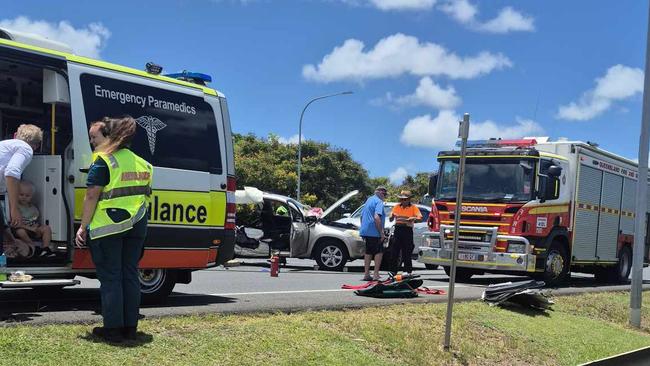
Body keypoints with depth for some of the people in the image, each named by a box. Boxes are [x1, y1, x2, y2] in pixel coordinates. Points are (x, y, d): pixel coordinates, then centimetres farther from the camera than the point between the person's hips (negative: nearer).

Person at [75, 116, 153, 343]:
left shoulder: (104, 162, -9)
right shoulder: (143, 164, 12)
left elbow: (92, 196, -12)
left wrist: (83, 226, -7)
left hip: (107, 227, -6)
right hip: (136, 226, 6)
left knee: (110, 277, 1)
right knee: (130, 275, 11)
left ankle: (113, 329, 4)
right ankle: (130, 327, 14)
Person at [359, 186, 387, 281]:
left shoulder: (368, 200, 19)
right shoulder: (379, 202, -10)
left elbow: (362, 216, 24)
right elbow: (376, 217, -23)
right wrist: (381, 233, -21)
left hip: (365, 231, 8)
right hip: (374, 232, -8)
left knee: (368, 252, 13)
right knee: (379, 252, -1)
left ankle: (366, 274, 12)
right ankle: (376, 274, -7)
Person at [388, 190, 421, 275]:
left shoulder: (413, 207, 3)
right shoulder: (396, 207, 13)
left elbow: (420, 218, -8)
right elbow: (391, 220, 12)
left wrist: (413, 218, -28)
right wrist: (392, 216, -11)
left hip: (408, 231, -3)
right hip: (398, 229, 3)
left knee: (407, 252, -2)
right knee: (394, 252, 2)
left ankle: (408, 271, 4)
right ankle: (393, 271, 7)